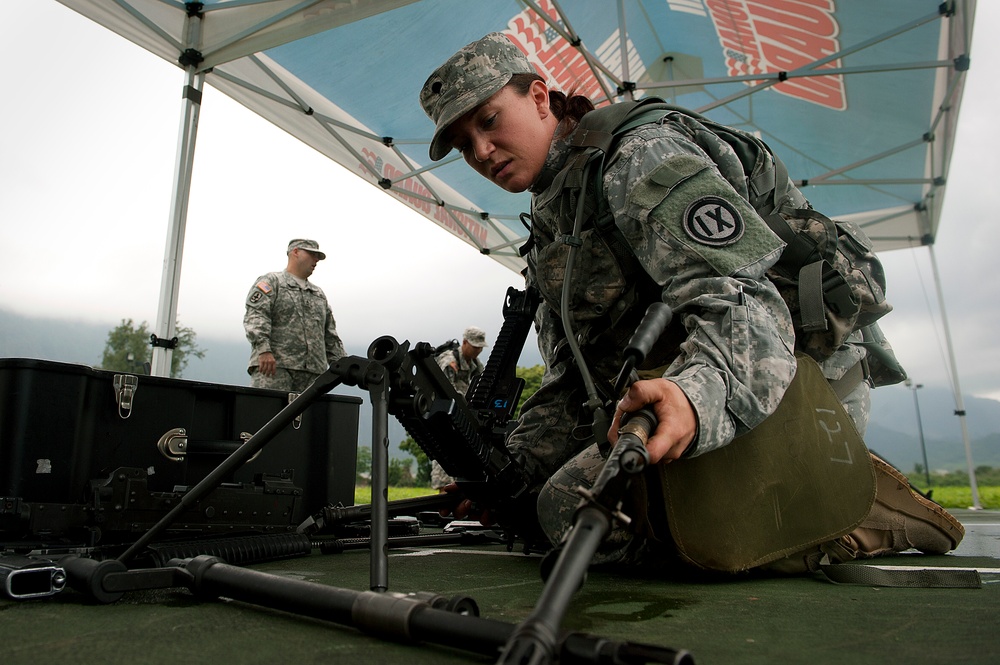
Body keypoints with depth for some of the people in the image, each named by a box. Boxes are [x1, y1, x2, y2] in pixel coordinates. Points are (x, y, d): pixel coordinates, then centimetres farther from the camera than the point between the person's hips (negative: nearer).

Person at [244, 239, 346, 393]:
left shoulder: (319, 294, 30)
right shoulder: (270, 282, 11)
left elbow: (330, 337, 28)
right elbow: (255, 316, -6)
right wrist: (263, 349, -21)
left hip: (313, 371, 5)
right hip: (273, 367, -5)